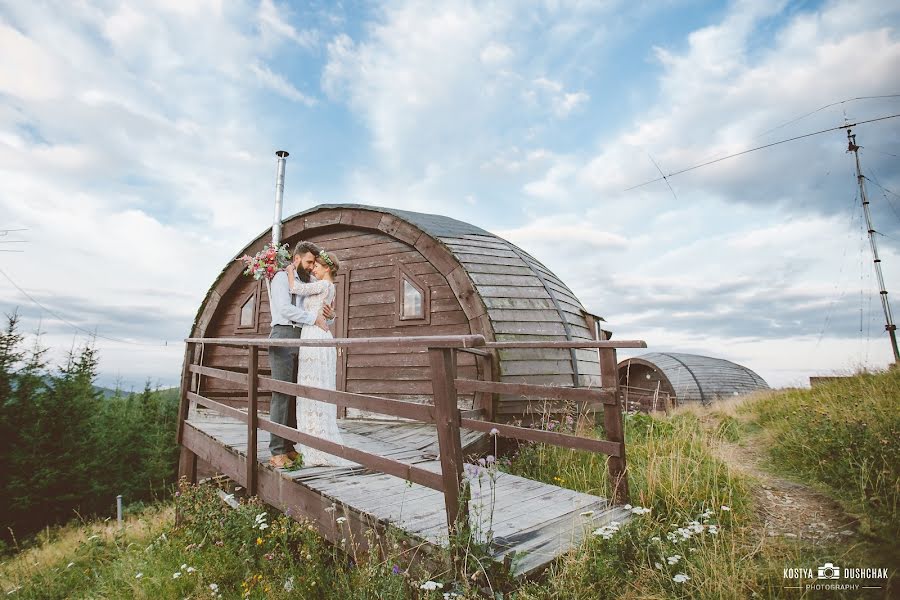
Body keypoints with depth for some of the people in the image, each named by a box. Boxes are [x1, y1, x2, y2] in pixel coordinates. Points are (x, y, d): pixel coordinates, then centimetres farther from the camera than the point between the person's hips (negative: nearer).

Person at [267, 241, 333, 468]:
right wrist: (314, 318, -13)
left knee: (295, 395, 4)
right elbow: (285, 308, -13)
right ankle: (277, 452, -6)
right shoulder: (282, 277, 2)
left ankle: (289, 447, 9)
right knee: (281, 394, -9)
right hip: (284, 335, -7)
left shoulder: (305, 283, 22)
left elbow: (314, 311, 23)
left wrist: (327, 314, 1)